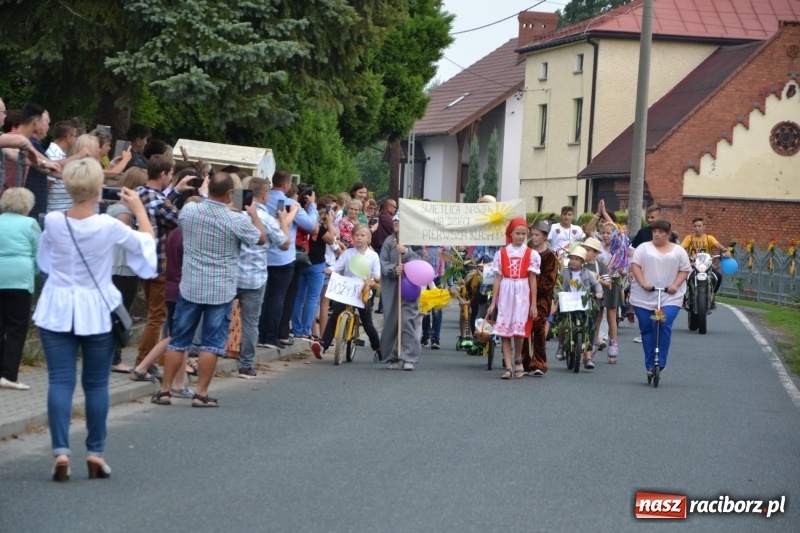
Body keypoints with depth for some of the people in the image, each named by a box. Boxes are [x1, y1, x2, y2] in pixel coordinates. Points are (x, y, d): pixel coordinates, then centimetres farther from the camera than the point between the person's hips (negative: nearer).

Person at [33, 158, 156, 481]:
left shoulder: (53, 222, -7)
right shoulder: (108, 226, -13)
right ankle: (95, 453, 13)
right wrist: (138, 207, 15)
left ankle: (61, 451, -11)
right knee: (96, 384, 9)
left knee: (60, 381, 0)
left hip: (57, 310, 1)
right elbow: (146, 242, 3)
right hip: (96, 312, -1)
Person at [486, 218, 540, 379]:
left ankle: (518, 360, 22)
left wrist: (533, 304, -1)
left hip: (522, 295, -1)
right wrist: (493, 302, 2)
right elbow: (498, 279, 5)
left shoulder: (531, 254, 1)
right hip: (505, 294, 1)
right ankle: (508, 367, 0)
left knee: (519, 330, -5)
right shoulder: (502, 253, 4)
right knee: (504, 330, -3)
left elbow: (532, 280, 1)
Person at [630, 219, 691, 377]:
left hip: (670, 297, -1)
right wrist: (643, 282, -14)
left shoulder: (678, 251, 10)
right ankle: (650, 365, 11)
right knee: (646, 329, 3)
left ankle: (660, 363, -10)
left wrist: (676, 284, -9)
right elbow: (635, 265, 0)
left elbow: (685, 270, 7)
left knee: (664, 325, -19)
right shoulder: (644, 247, 9)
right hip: (644, 297, 1)